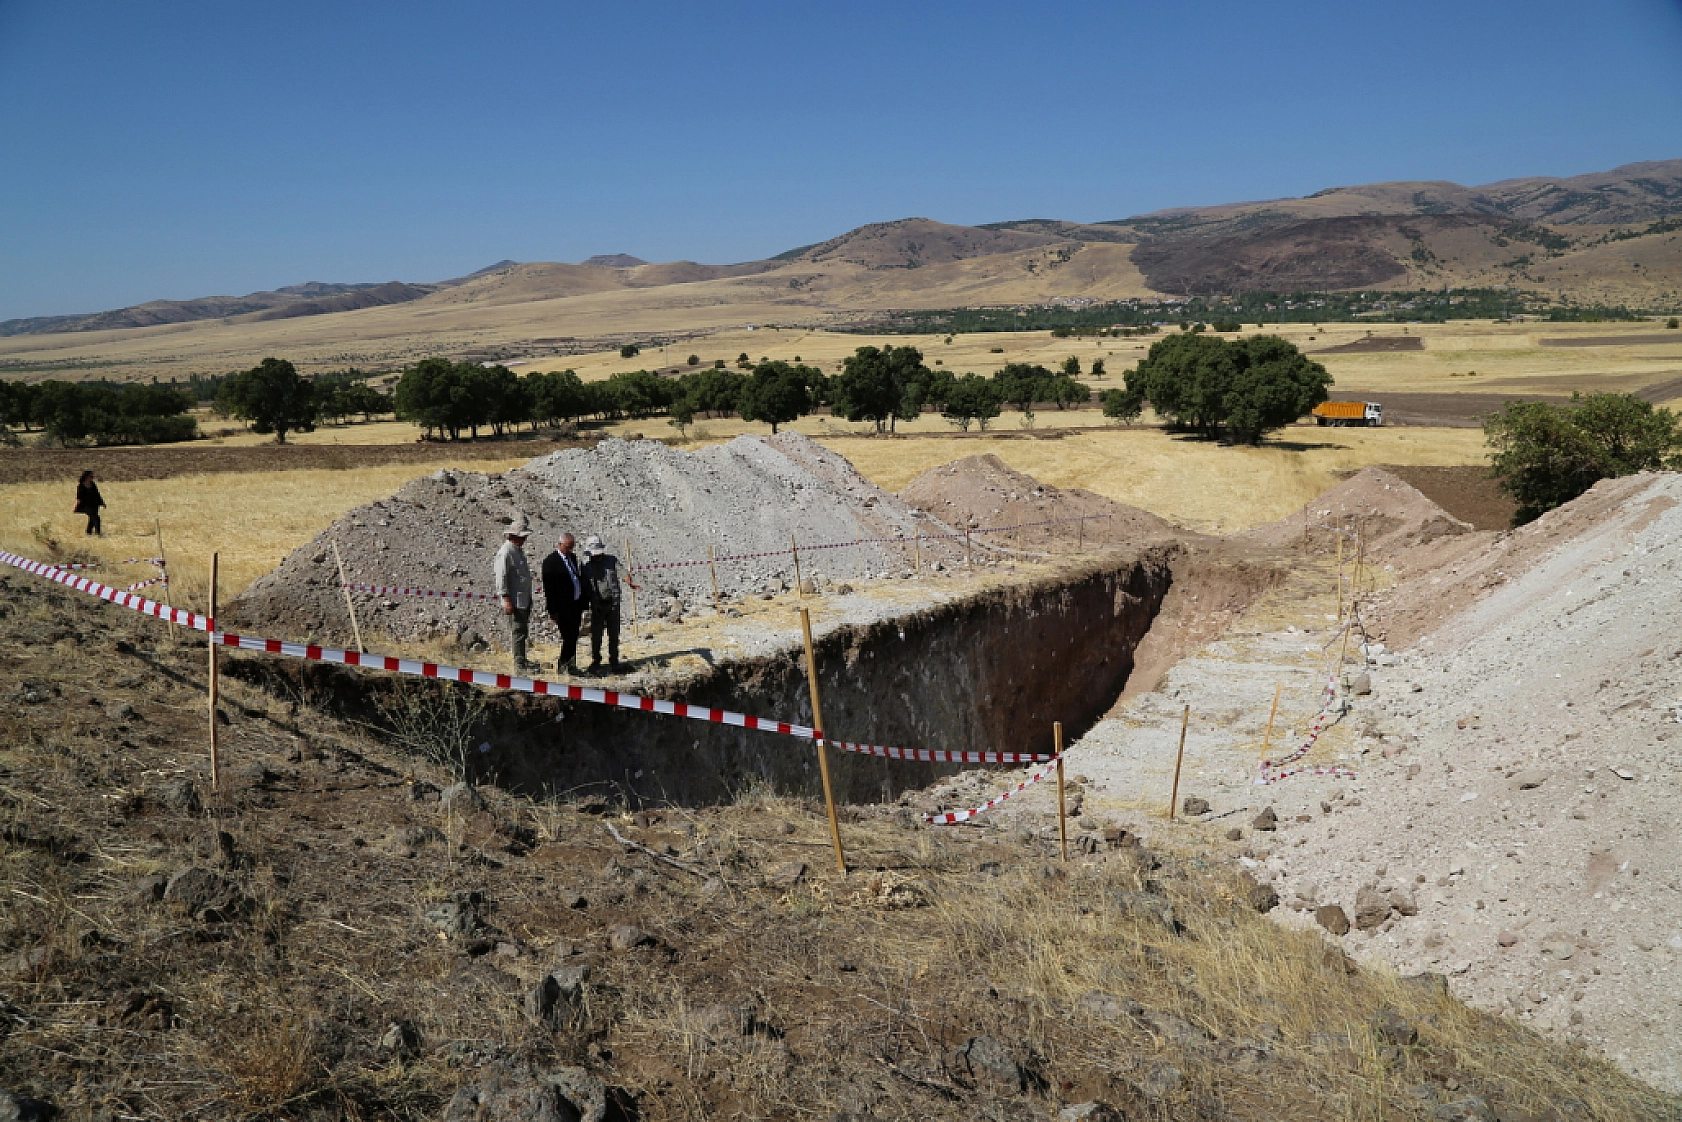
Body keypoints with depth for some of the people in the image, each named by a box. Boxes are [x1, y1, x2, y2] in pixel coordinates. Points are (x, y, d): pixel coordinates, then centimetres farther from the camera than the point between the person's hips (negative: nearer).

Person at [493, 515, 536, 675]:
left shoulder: (518, 550, 16)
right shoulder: (506, 552, -15)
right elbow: (501, 577, -19)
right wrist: (506, 600, -22)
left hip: (524, 600, 10)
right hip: (515, 601, -10)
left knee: (522, 631, 16)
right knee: (518, 632, -5)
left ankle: (522, 661, 26)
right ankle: (519, 665, -1)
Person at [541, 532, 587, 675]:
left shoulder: (574, 558, 13)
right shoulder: (550, 561, -10)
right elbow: (549, 588, -13)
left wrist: (585, 601, 13)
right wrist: (553, 611, -15)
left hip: (576, 605, 7)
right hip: (563, 608, -7)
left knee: (574, 637, 12)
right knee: (569, 638, -7)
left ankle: (571, 665, 22)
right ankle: (561, 664, 8)